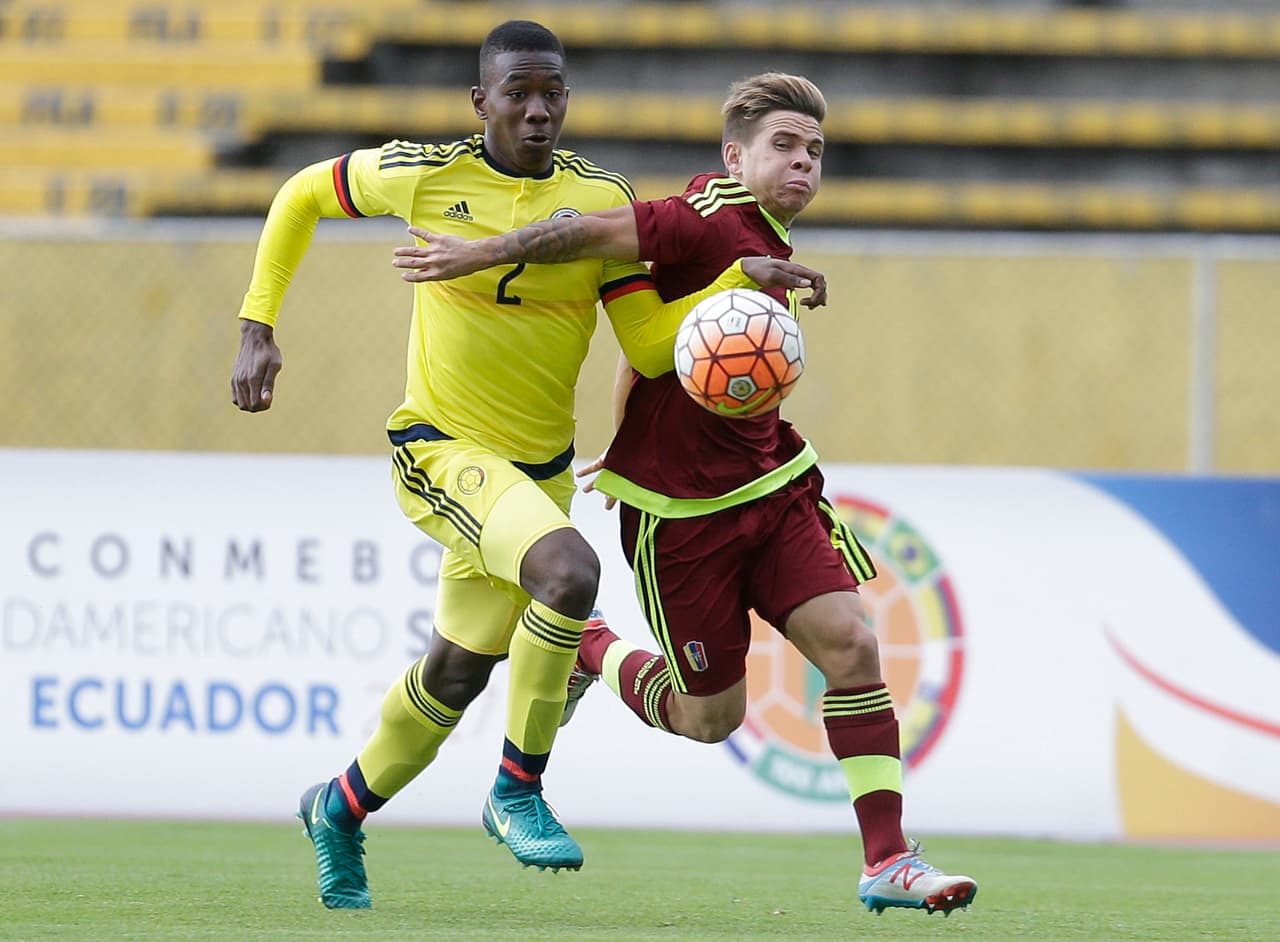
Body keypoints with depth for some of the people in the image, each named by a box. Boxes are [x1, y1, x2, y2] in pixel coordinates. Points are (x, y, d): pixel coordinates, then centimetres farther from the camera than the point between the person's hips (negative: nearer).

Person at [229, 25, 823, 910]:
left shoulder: (602, 200, -4)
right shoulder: (424, 175, -10)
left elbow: (651, 346, -7)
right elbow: (303, 195, 7)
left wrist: (739, 281, -22)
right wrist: (259, 327, 3)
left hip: (541, 465, 5)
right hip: (442, 449, -5)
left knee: (458, 672, 16)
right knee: (568, 569, -31)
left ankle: (341, 810, 43)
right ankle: (517, 792, -13)